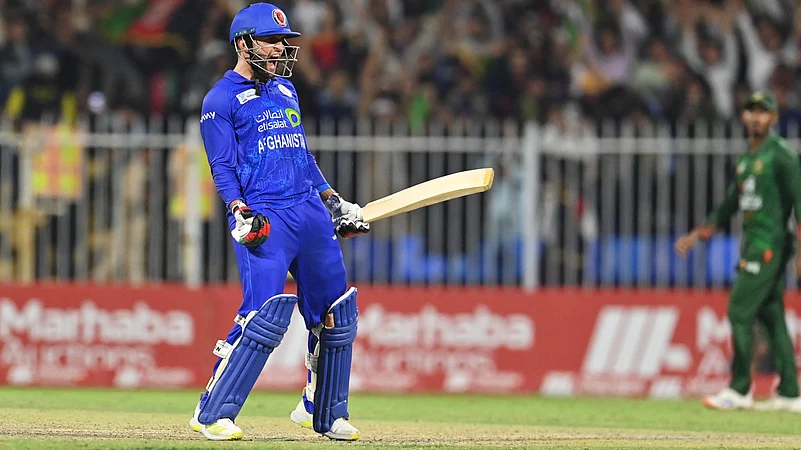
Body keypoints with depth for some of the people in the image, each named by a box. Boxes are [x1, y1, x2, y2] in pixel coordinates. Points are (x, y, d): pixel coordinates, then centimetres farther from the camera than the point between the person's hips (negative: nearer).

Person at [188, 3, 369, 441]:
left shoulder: (285, 89, 20)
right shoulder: (220, 100, -1)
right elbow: (223, 167, -7)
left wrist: (333, 200, 21)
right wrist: (240, 211, -21)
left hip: (309, 209, 7)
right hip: (264, 218, -7)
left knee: (337, 314, 8)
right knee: (267, 313, -20)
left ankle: (323, 411, 25)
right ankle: (212, 413, -13)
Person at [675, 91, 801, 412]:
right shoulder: (746, 159, 18)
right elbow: (730, 205, 26)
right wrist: (696, 236, 25)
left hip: (769, 244, -9)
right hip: (752, 245, 9)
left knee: (740, 312, -11)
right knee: (772, 317, 7)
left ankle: (739, 391, -9)